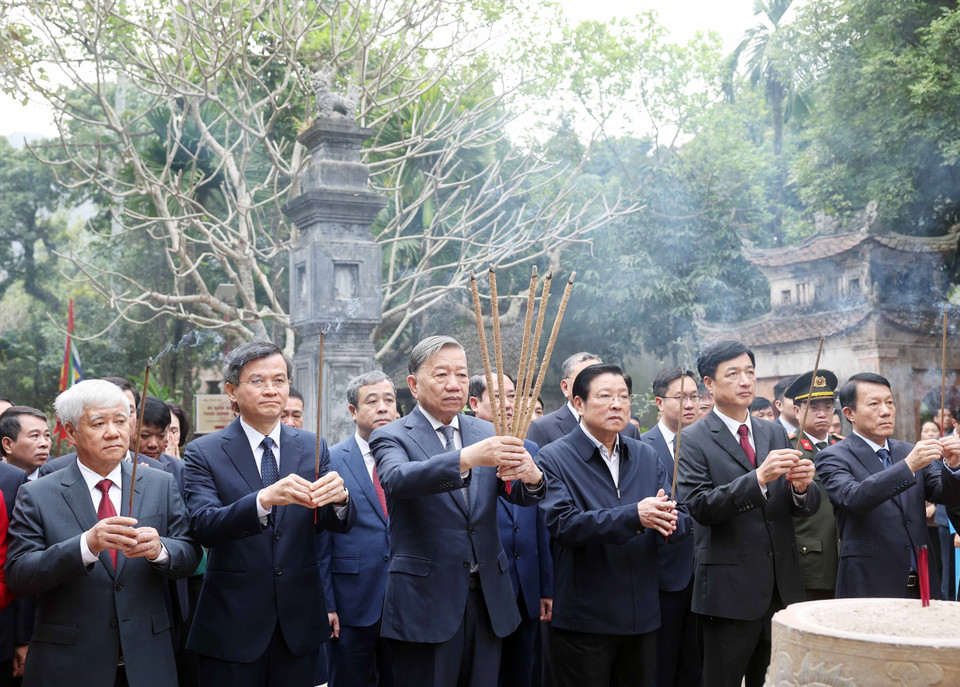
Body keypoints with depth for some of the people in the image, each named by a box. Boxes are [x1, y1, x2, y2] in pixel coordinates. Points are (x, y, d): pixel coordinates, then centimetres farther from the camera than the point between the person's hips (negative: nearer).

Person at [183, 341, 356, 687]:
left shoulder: (312, 447, 4)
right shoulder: (203, 452, -5)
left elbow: (342, 523, -2)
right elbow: (204, 526, -19)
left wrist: (339, 498, -26)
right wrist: (264, 499, -37)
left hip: (298, 623, 3)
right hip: (232, 626, -3)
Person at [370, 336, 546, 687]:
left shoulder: (486, 433, 9)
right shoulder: (391, 437, -4)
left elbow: (520, 494, -2)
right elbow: (397, 479, -26)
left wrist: (532, 476, -27)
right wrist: (466, 458, -41)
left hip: (487, 601, 4)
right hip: (426, 605, -4)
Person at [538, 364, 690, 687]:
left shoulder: (646, 456, 9)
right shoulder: (554, 458, -8)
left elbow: (682, 518, 4)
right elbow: (562, 523, -22)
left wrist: (666, 521, -21)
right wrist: (634, 516, -30)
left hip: (643, 615, 5)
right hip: (584, 620, -5)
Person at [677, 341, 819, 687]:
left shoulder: (776, 433, 10)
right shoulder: (694, 440, -6)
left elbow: (807, 507, 8)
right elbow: (699, 506, -19)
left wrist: (801, 486, -16)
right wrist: (759, 478, -28)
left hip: (783, 586, 5)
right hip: (730, 591, -5)